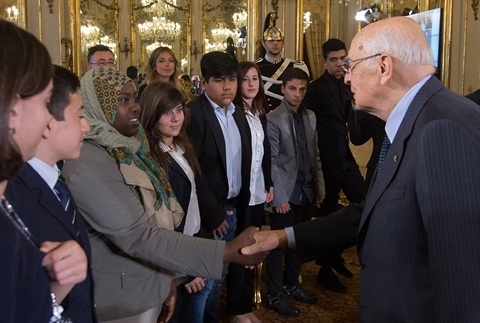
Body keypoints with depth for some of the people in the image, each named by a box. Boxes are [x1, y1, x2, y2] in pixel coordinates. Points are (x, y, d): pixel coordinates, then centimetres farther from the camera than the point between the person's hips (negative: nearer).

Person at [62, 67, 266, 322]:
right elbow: (139, 235, -31)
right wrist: (228, 251, -33)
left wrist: (165, 278, 7)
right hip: (119, 301, -8)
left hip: (146, 290, 8)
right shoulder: (89, 165, -24)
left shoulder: (124, 149, 5)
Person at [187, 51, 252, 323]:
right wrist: (211, 213, -16)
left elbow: (244, 164, 11)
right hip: (209, 213, -7)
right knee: (204, 281, 1)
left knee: (218, 277, 20)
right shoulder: (194, 114, -15)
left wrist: (240, 204, 6)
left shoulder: (238, 113, 8)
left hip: (232, 208, 7)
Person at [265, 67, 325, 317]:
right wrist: (279, 197, -14)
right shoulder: (273, 119, -9)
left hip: (307, 192, 6)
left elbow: (315, 155, 14)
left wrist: (320, 187, 11)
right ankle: (275, 295, 19)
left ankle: (292, 284, 34)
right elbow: (271, 161, -12)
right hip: (286, 194, -5)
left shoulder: (310, 116, 9)